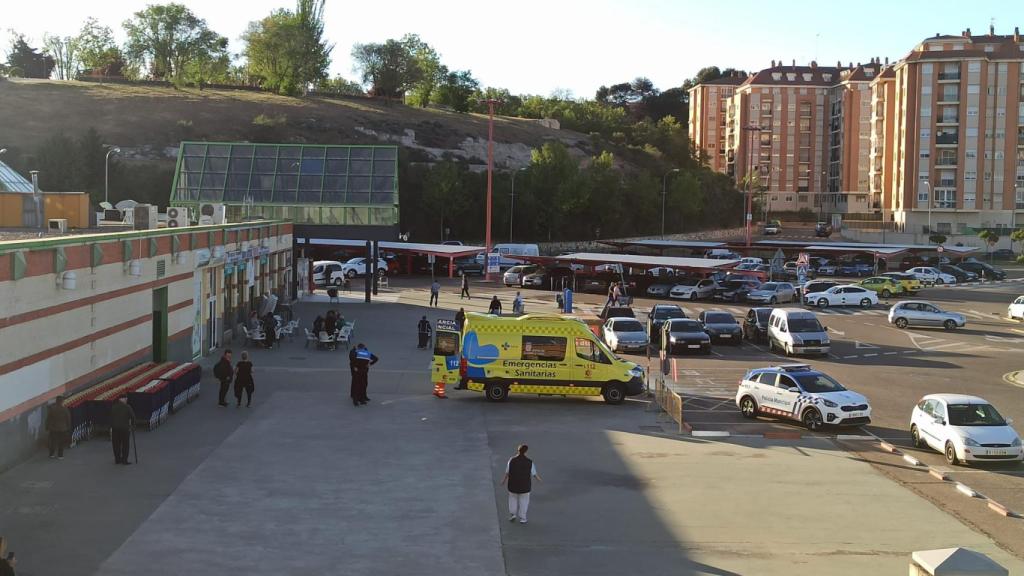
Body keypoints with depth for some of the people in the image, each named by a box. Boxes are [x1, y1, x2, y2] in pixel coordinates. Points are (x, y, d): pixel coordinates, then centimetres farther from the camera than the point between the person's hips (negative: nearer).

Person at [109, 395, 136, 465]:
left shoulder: (113, 407, 0)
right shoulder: (127, 407, -10)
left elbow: (111, 417, 2)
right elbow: (132, 416, -8)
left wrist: (111, 426, 8)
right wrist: (132, 424, 9)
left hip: (115, 428, 3)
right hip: (125, 428, -3)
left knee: (116, 445, 12)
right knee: (125, 445, 4)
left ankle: (117, 459, 17)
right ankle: (124, 460, 4)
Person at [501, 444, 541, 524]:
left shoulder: (511, 460, -13)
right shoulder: (529, 462, -14)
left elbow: (507, 472, -5)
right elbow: (533, 473, -2)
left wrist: (504, 480, 13)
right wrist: (538, 478, 20)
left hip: (513, 484, 1)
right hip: (525, 485, -1)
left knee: (513, 498, 23)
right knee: (524, 501, 14)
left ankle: (512, 514, 17)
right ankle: (522, 518, 18)